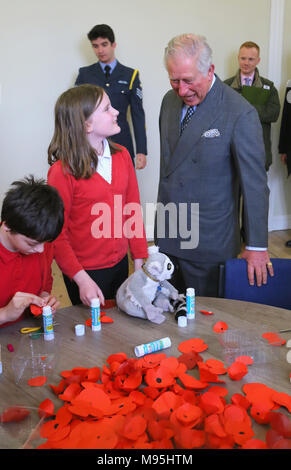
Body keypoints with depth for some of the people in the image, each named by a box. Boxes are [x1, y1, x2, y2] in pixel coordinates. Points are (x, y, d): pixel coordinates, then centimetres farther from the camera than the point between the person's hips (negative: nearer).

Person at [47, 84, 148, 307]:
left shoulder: (122, 155, -1)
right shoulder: (62, 171, -18)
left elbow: (132, 209, 4)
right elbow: (56, 234, -15)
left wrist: (140, 259, 2)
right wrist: (81, 279, -20)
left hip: (120, 263, 5)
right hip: (85, 271, -5)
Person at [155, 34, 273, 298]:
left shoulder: (240, 114, -17)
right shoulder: (170, 100, 4)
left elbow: (255, 183, -13)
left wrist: (257, 246, -10)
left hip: (208, 242, -5)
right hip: (167, 235, 6)